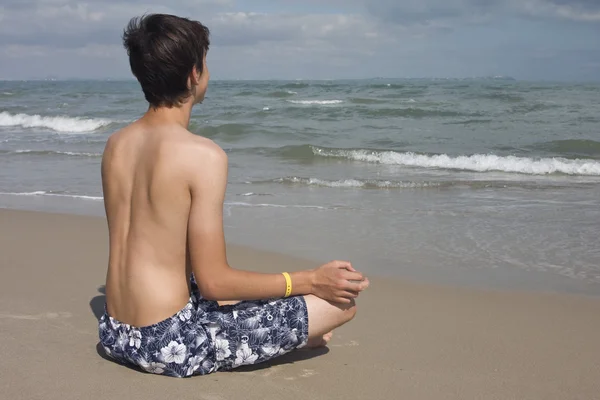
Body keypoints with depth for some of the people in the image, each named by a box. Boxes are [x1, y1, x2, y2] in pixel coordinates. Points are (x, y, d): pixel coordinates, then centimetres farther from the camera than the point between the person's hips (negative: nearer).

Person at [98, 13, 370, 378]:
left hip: (115, 335, 8)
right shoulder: (203, 155, -19)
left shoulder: (116, 145, 4)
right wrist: (312, 281, -7)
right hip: (171, 346, -8)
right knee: (341, 300, -2)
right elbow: (214, 282, -17)